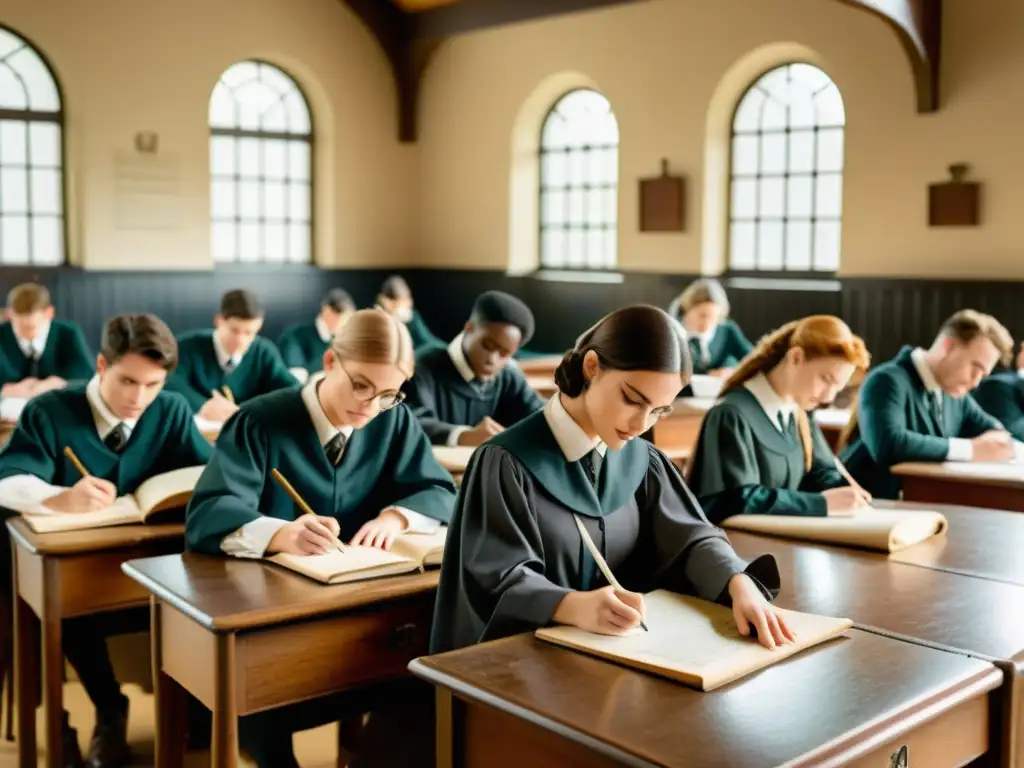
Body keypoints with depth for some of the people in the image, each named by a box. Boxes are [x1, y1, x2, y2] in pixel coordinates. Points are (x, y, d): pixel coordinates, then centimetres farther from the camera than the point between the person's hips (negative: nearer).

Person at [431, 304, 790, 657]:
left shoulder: (641, 460, 6)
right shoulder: (506, 462, -12)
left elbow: (691, 538, 1)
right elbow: (499, 582, -16)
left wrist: (740, 585, -19)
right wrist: (576, 606, -35)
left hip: (620, 650, 5)